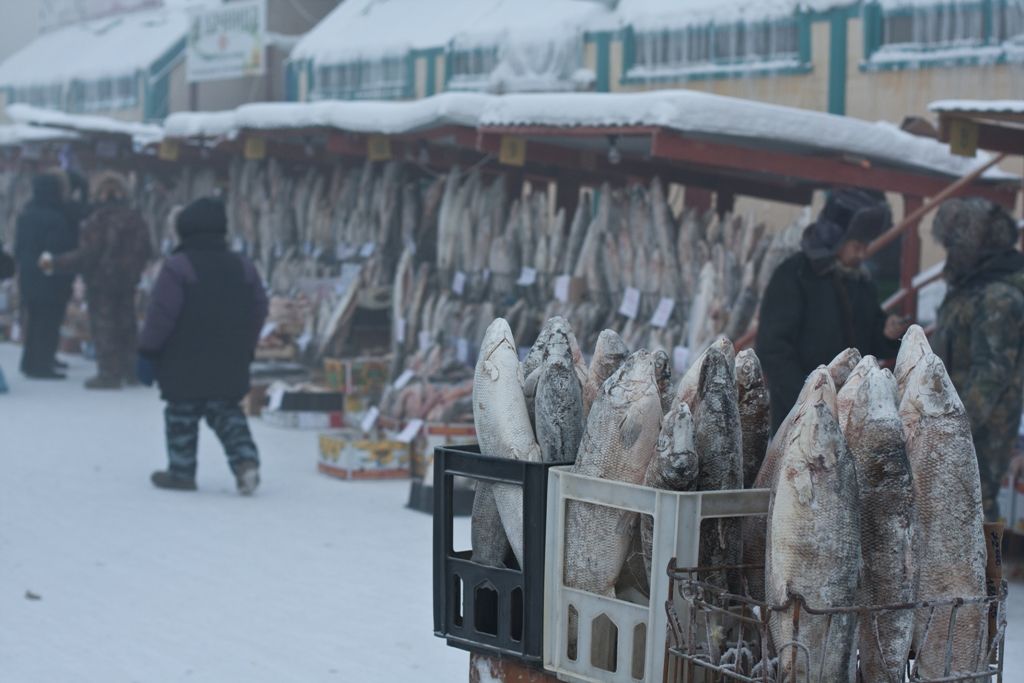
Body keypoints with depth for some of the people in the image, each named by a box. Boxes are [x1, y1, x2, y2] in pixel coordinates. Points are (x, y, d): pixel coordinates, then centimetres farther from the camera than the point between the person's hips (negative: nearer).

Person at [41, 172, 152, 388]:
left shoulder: (97, 221, -18)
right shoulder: (135, 219, 2)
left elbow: (86, 256, -19)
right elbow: (145, 253, 10)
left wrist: (55, 263, -14)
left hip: (101, 283, -6)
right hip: (127, 283, 7)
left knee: (104, 327, -1)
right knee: (126, 324, 16)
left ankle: (109, 373, -2)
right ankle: (130, 369, 22)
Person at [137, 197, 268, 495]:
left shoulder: (177, 266, -12)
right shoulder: (243, 267, 5)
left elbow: (161, 314, -13)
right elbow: (257, 313, 10)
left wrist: (147, 352, -5)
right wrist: (244, 351, 21)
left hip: (184, 365, -4)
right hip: (230, 367, 5)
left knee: (182, 415, 7)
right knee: (226, 412, 14)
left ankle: (181, 471, 12)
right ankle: (246, 460, -4)